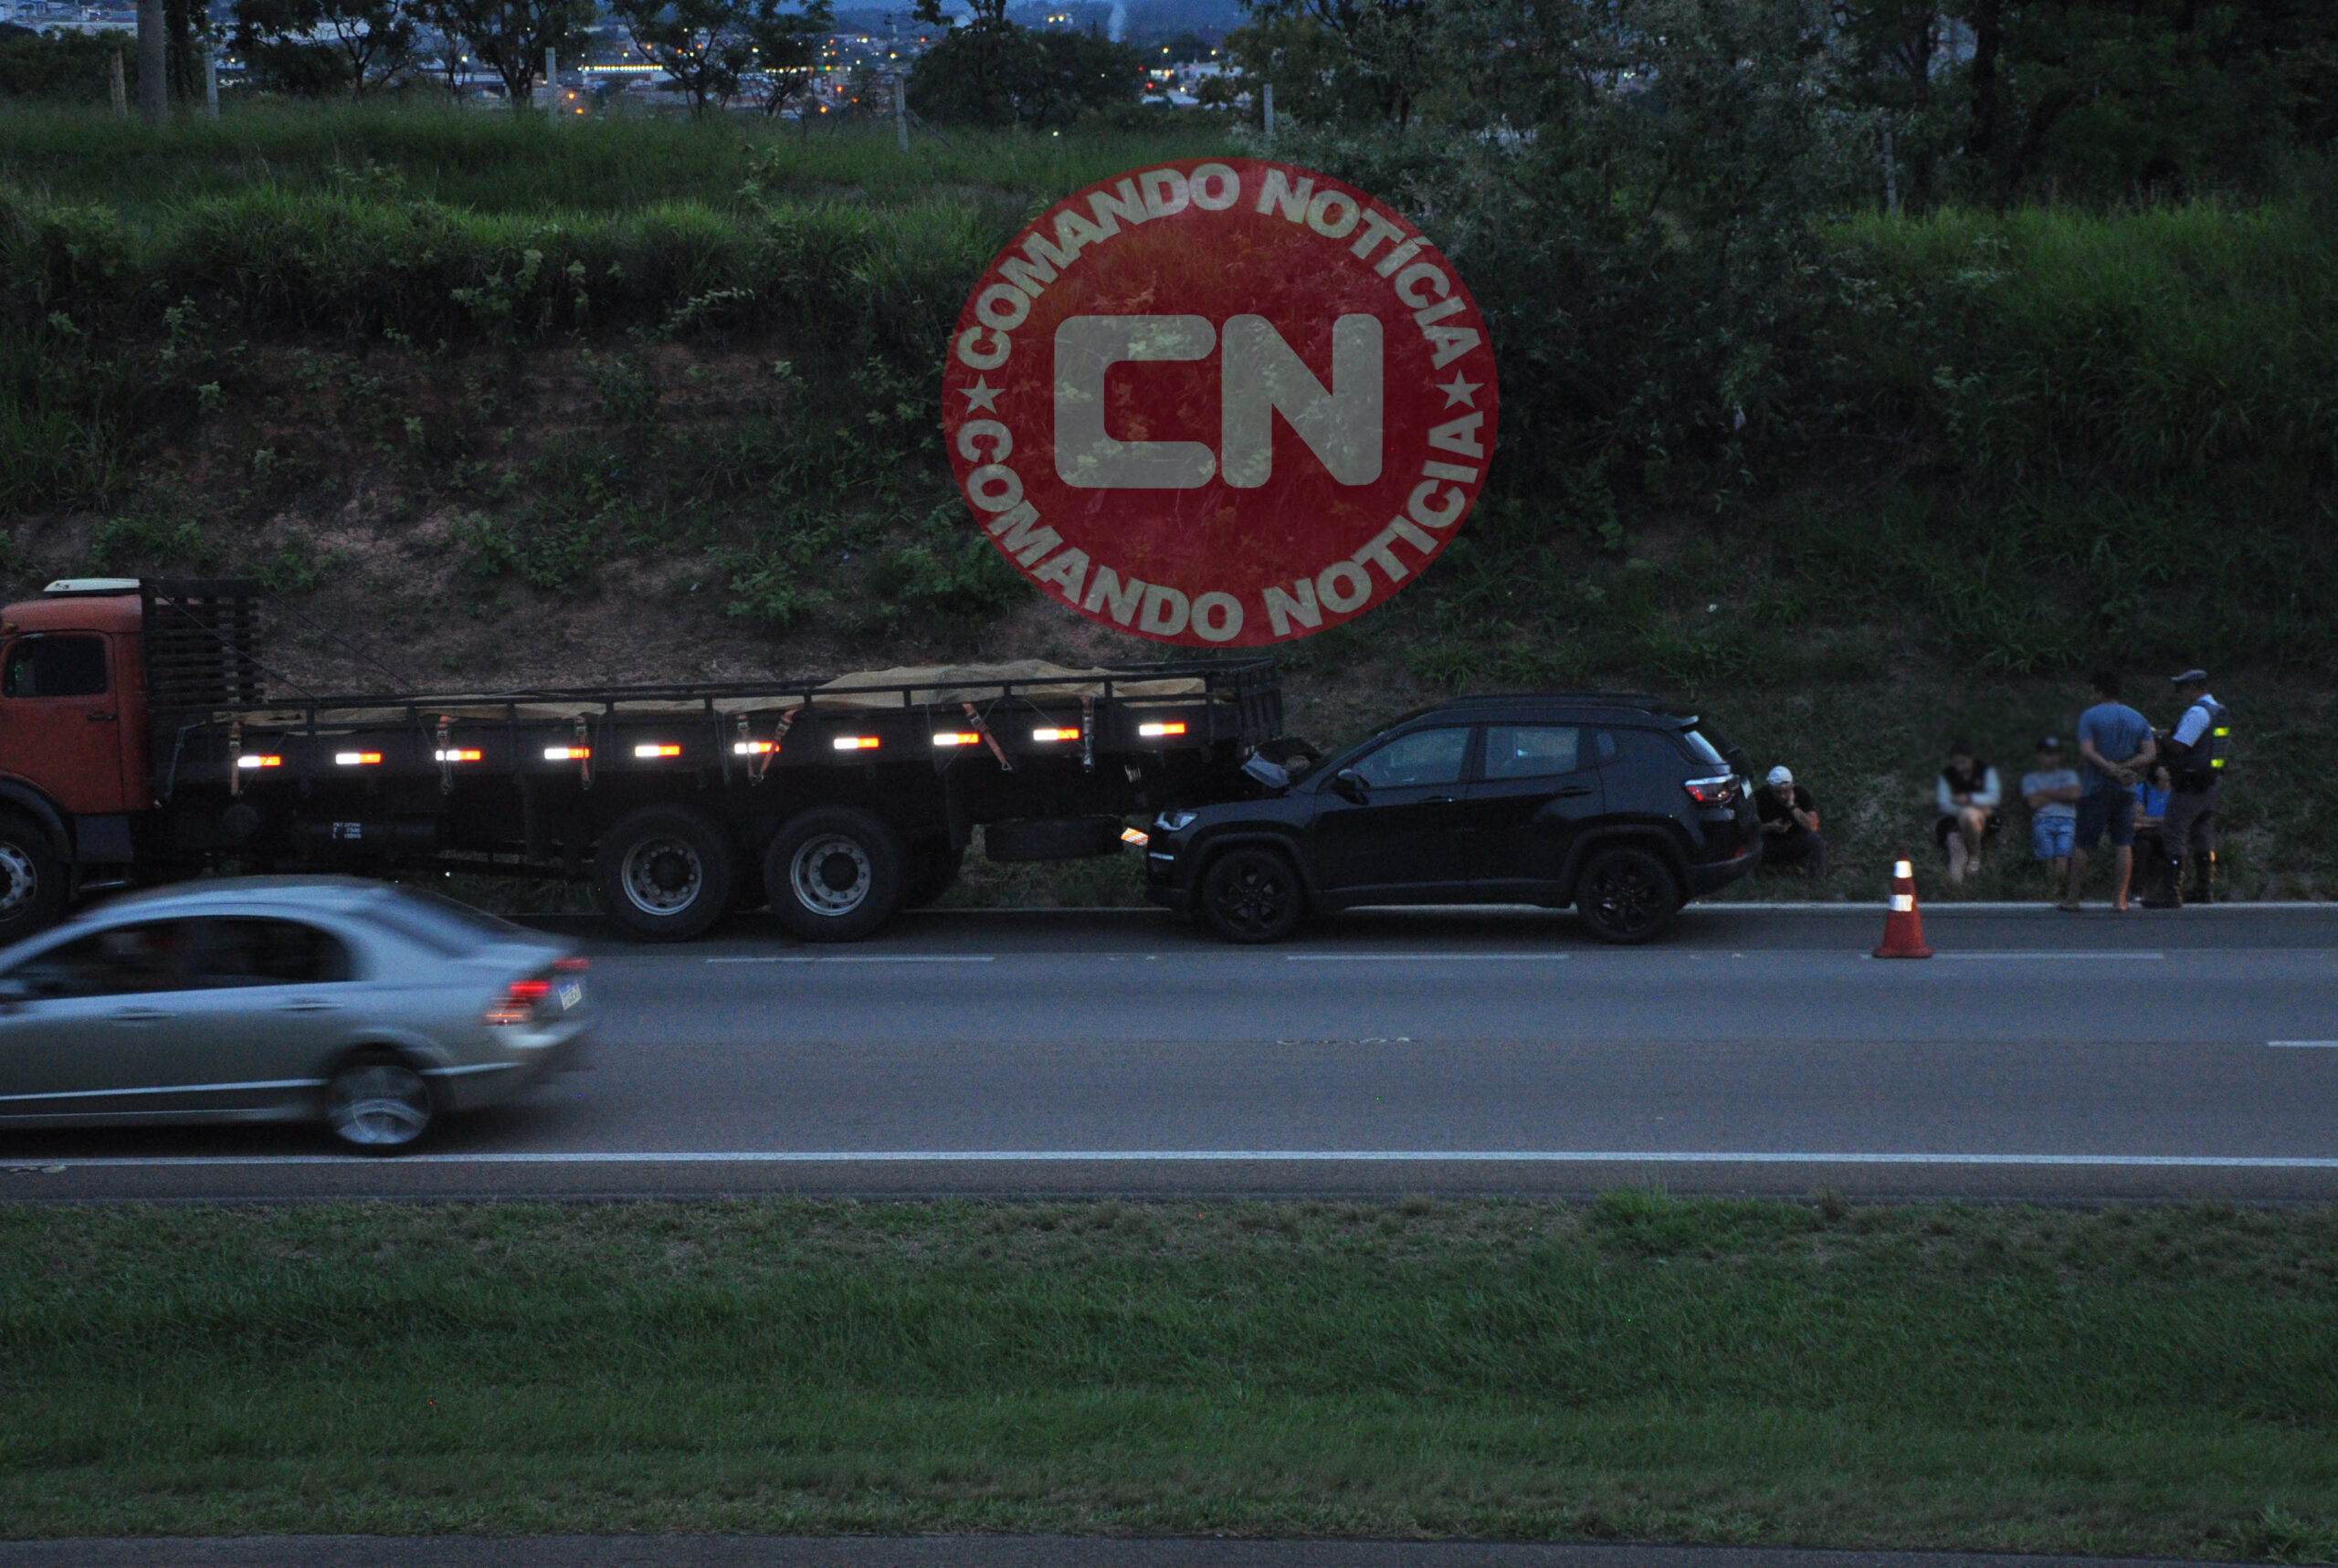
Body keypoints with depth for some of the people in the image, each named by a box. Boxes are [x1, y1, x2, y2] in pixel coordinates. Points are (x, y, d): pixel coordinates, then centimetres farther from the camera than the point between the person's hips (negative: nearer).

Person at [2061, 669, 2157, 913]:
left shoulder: (2090, 716, -3)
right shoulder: (2138, 719, 10)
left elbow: (2086, 752, -14)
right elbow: (2150, 754, 0)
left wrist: (2113, 770, -16)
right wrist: (2123, 768, -9)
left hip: (2096, 789, -3)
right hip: (2125, 792, 3)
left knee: (2082, 844, 2)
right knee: (2123, 844, 3)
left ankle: (2071, 898, 3)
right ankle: (2119, 899, -1)